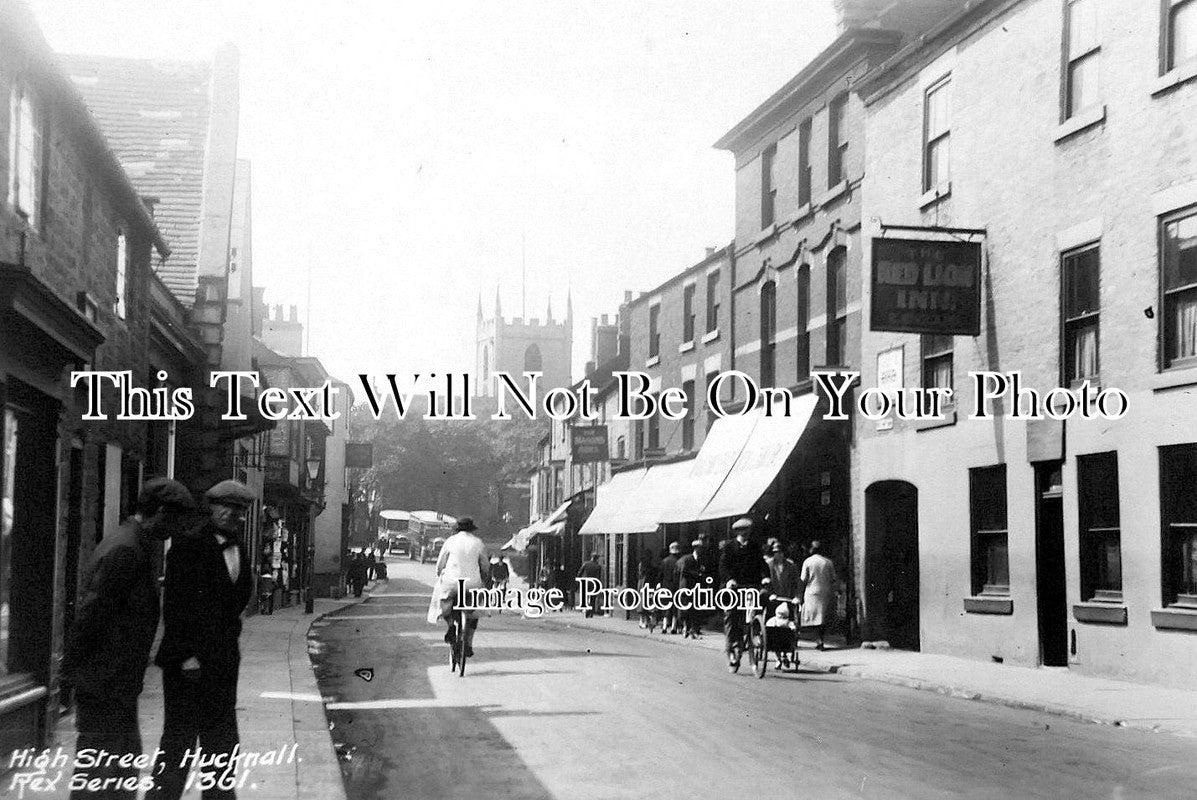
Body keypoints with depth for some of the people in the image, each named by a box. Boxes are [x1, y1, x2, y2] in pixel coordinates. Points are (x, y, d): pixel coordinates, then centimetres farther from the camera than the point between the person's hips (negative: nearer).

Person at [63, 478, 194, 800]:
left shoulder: (131, 544, 13)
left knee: (128, 759, 16)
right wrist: (76, 664, -18)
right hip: (104, 683, -10)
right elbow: (91, 613, -21)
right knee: (101, 763, -3)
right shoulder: (126, 550, -19)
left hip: (118, 683, 10)